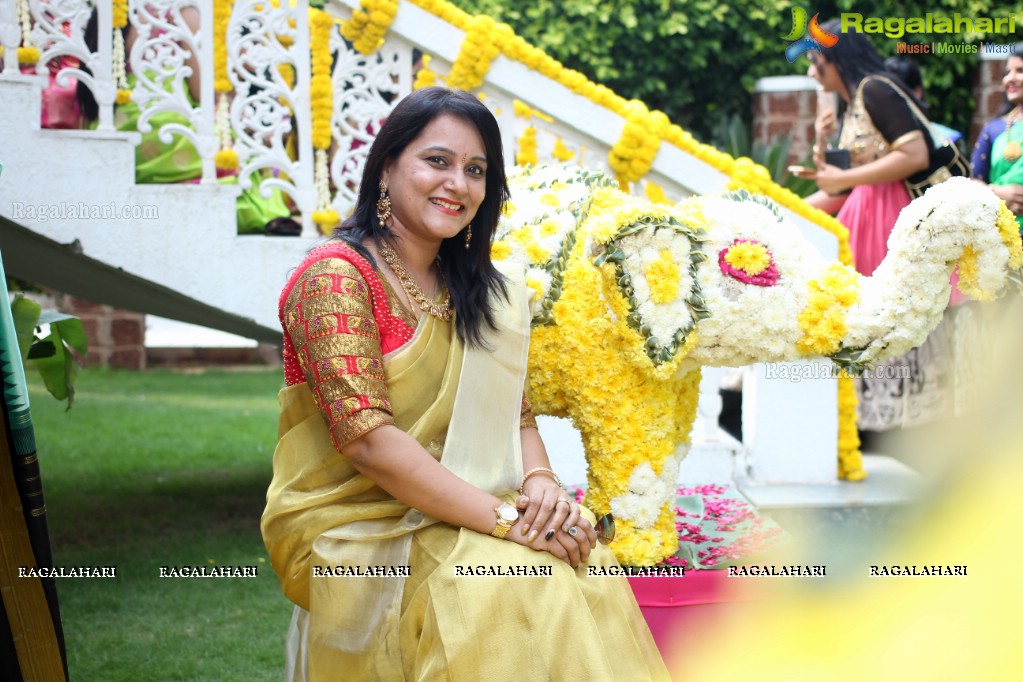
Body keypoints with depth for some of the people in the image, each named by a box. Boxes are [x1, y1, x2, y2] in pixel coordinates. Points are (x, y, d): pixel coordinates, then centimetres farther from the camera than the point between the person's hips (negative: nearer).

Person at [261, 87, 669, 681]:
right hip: (353, 533, -6)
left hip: (455, 517, 6)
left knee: (588, 571, -20)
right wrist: (503, 518, -23)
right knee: (504, 588, -30)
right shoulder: (337, 276, -11)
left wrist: (540, 481, -11)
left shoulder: (479, 292, 14)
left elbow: (516, 414, 12)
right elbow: (369, 439, -20)